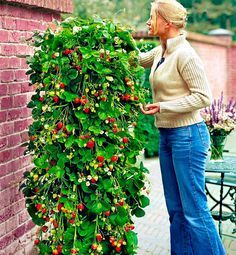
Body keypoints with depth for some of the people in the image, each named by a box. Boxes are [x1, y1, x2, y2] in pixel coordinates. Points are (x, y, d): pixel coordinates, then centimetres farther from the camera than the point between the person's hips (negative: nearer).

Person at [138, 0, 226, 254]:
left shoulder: (184, 54, -15)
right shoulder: (160, 52, 10)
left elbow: (203, 97, -17)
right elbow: (138, 60, 32)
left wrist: (163, 106, -19)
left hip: (187, 134, -9)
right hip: (167, 135, 9)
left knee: (194, 209, -4)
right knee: (176, 209, 13)